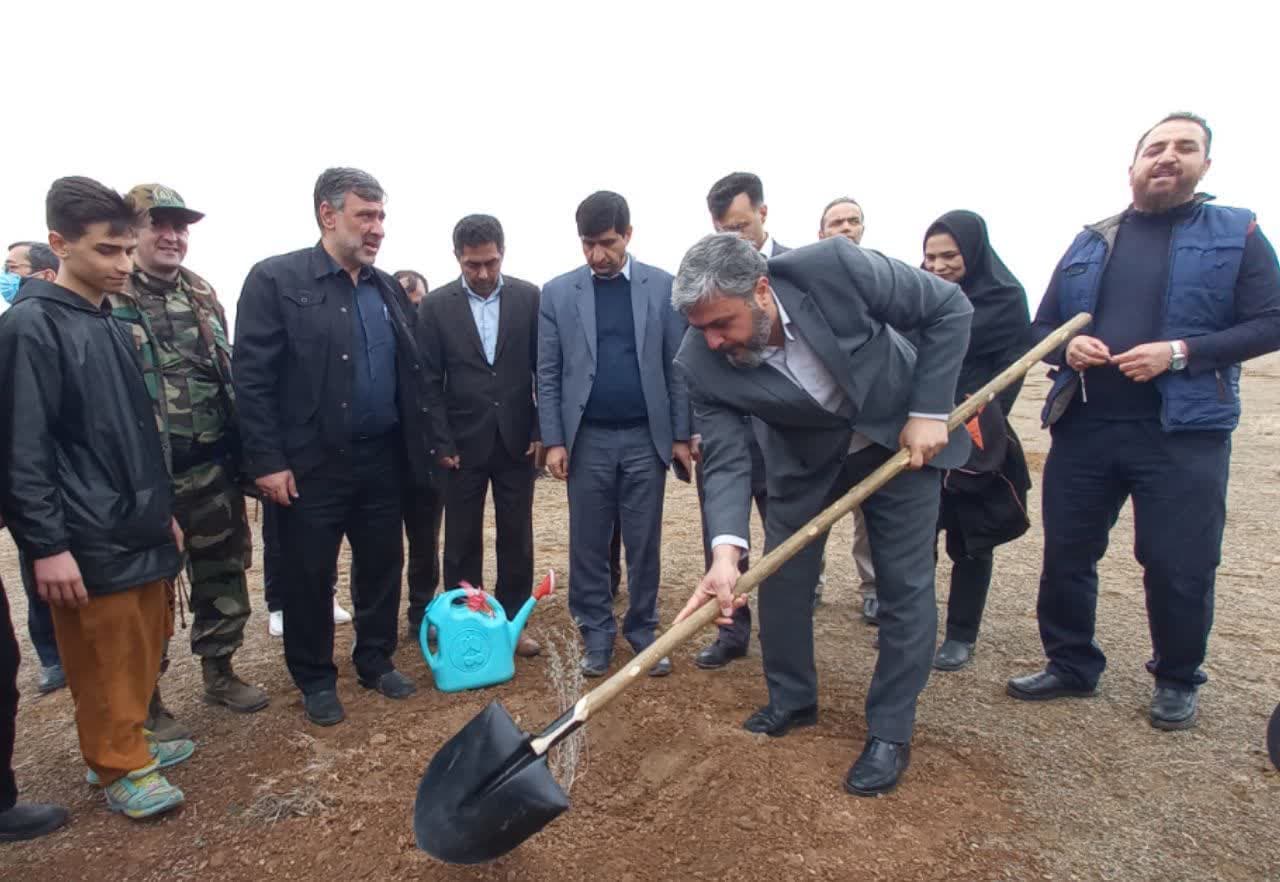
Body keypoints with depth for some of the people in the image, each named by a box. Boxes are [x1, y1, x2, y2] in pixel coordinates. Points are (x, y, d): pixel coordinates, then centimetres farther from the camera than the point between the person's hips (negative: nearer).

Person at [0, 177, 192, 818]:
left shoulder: (112, 324, 12)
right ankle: (119, 766, 21)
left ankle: (127, 742, 33)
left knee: (141, 652, 16)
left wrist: (163, 510, 18)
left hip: (141, 528, 7)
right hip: (92, 541, -7)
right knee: (105, 663, 5)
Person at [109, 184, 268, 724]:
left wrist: (244, 451, 11)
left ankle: (219, 674, 34)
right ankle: (147, 699, 26)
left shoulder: (203, 294, 10)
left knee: (222, 575, 15)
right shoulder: (107, 298, -8)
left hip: (214, 467, 5)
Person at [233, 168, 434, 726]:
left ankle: (376, 661, 33)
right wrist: (267, 462, -14)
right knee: (310, 577, 8)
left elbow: (409, 371, 12)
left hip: (382, 459, 5)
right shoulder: (276, 280, -7)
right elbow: (251, 377, -10)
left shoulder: (386, 287, 10)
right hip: (311, 464, -5)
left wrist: (419, 444, 8)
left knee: (382, 567, 14)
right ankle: (316, 680, 27)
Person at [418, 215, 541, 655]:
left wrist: (541, 430, -3)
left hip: (517, 440, 1)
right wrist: (442, 443, -6)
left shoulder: (529, 297, 0)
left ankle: (512, 622, 22)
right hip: (464, 443, 0)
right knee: (462, 542, 8)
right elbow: (430, 382, -1)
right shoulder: (436, 306, 0)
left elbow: (545, 369, 2)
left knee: (516, 538, 8)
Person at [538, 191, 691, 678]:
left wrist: (681, 434, -1)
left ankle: (643, 631, 23)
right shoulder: (557, 292, 3)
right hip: (587, 440, 1)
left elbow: (677, 365, 2)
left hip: (647, 437, 0)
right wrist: (553, 440, -3)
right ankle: (596, 634, 22)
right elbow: (548, 374, 2)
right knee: (588, 545, 8)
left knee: (644, 544, 8)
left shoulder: (663, 286, 1)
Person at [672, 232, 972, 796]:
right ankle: (791, 700, 29)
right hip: (804, 454, 2)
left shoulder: (835, 266, -32)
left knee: (906, 585, 0)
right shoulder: (700, 364, -25)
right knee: (780, 577, 5)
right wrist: (726, 549, -41)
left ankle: (890, 732, 16)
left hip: (902, 435, -2)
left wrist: (929, 411, -21)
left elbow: (949, 308, -18)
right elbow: (725, 460, -25)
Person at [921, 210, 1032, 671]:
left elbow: (1009, 372, -7)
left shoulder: (1005, 299, -3)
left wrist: (980, 422, -18)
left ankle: (961, 636, 19)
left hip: (973, 442, -4)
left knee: (969, 541, 6)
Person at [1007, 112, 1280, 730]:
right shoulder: (1090, 243, 14)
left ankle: (1177, 681, 25)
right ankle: (1071, 664, 27)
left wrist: (1180, 352, -16)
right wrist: (1067, 348, -7)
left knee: (1179, 565, 2)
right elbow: (1041, 328, 16)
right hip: (1083, 426, 3)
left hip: (1183, 431, -3)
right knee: (1066, 553, 8)